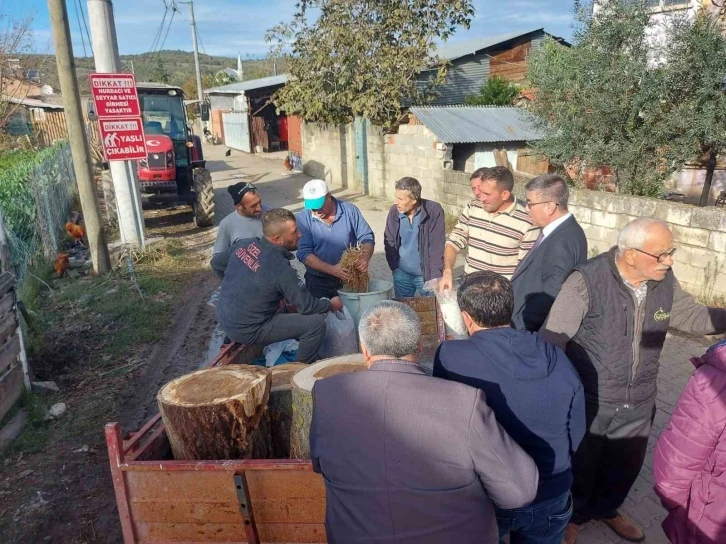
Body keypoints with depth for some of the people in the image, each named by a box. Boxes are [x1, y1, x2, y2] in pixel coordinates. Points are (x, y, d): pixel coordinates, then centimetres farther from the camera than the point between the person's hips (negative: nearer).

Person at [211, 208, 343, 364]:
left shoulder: (245, 244, -6)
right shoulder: (281, 269, -26)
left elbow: (216, 263, 11)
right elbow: (307, 307, -16)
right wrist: (331, 305, 3)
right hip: (246, 330, -8)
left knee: (283, 302, 27)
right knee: (316, 323, -11)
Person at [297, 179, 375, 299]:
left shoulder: (350, 210, -7)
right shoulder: (303, 219, -11)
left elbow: (367, 237, -3)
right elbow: (304, 253, -16)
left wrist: (365, 258, -24)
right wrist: (331, 269, -29)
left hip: (350, 278, 1)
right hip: (318, 282, -1)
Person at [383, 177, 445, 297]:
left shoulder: (434, 211, -16)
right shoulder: (394, 211, -6)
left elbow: (437, 247, -15)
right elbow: (389, 242, 5)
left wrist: (435, 278, -16)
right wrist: (394, 267, 0)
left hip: (426, 274, -3)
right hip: (401, 274, 3)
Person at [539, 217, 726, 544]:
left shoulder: (665, 283, -7)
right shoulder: (587, 281, -26)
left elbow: (693, 316, 9)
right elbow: (553, 337, -23)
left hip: (638, 403, 6)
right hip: (588, 401, -6)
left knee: (626, 465, 27)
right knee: (580, 465, 17)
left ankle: (604, 508, 55)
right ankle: (572, 514, 45)